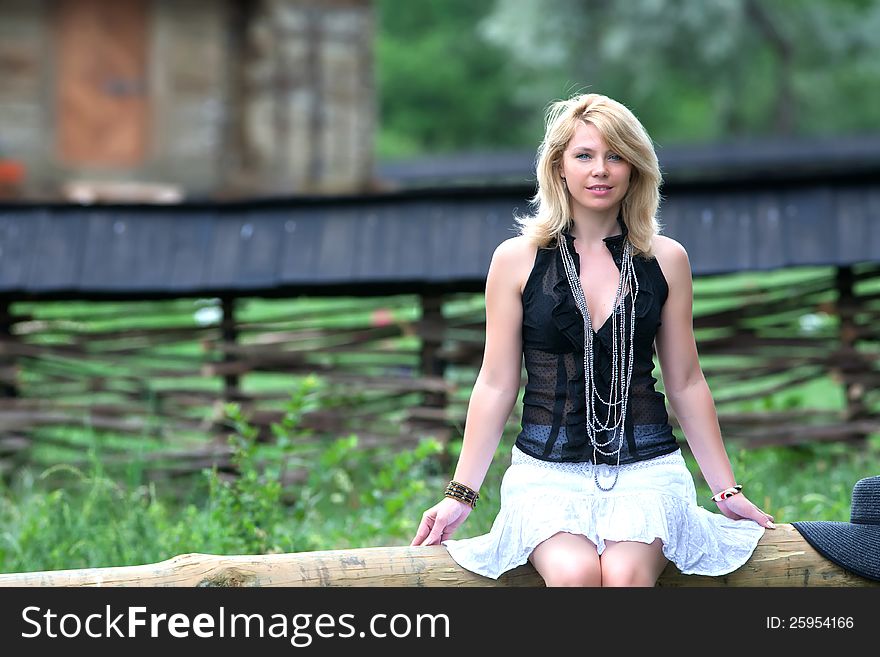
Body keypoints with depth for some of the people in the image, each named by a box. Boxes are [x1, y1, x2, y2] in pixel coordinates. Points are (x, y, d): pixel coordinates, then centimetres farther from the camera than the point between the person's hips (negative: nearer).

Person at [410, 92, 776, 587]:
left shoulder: (665, 260, 9)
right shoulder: (517, 259, 5)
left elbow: (686, 382, 15)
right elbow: (497, 385, 8)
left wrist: (727, 490, 16)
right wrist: (462, 494, 4)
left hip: (645, 468, 1)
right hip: (546, 471, -1)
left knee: (626, 573, -31)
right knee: (576, 572, -32)